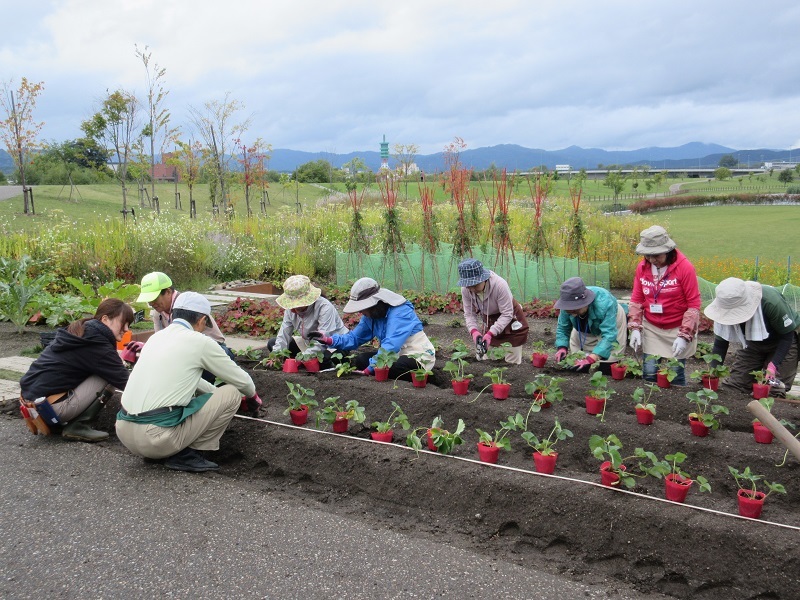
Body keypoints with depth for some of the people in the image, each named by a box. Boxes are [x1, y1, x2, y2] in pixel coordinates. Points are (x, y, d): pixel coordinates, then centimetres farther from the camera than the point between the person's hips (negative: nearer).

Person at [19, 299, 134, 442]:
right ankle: (77, 426, -6)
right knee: (109, 376, -6)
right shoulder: (96, 345, -13)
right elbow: (124, 380, -12)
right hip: (51, 407, -9)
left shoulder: (79, 332, 13)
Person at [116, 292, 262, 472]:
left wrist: (215, 392, 43)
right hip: (158, 438, -8)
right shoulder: (200, 341, -5)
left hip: (123, 431, 8)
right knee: (232, 394, 4)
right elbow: (241, 380, 7)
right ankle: (185, 455, 2)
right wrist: (252, 396, 29)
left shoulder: (157, 336, 15)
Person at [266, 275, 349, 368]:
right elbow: (284, 333, -9)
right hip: (308, 342, 7)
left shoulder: (325, 308, -29)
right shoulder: (290, 309, -7)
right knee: (272, 344, 0)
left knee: (325, 356, -44)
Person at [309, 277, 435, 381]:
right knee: (359, 360, -4)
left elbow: (391, 345, -34)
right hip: (396, 355, 8)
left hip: (419, 357, -8)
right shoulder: (370, 316, 2)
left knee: (392, 368, -37)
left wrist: (369, 369, -38)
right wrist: (329, 340, -15)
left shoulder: (400, 312, -25)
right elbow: (354, 338, 2)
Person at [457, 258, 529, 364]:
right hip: (488, 318, 4)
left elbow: (507, 314, -29)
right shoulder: (465, 290, -22)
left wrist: (490, 333, -38)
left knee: (512, 362, -1)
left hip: (510, 319, -4)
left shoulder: (500, 285, -35)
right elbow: (469, 314, -14)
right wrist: (474, 331, -34)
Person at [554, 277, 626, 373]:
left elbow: (609, 335, -46)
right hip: (586, 329, 3)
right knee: (578, 365, -1)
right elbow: (562, 328, -17)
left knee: (607, 368, -8)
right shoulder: (567, 306, -31)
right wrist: (562, 348, -36)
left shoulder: (604, 303, -45)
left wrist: (591, 359, -57)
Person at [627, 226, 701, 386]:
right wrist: (635, 327, -4)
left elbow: (694, 305, -12)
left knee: (675, 376, 0)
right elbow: (636, 300, 5)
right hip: (651, 329, 3)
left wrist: (684, 335, -16)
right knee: (649, 374, 1)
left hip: (678, 329, -3)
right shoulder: (642, 267, -2)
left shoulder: (684, 267, -14)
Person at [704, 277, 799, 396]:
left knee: (774, 389, -17)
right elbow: (720, 342, -13)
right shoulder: (726, 308, -23)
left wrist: (773, 365, -32)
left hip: (783, 343, -4)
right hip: (753, 345, 4)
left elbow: (787, 335, -23)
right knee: (733, 384, -5)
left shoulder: (771, 302, -36)